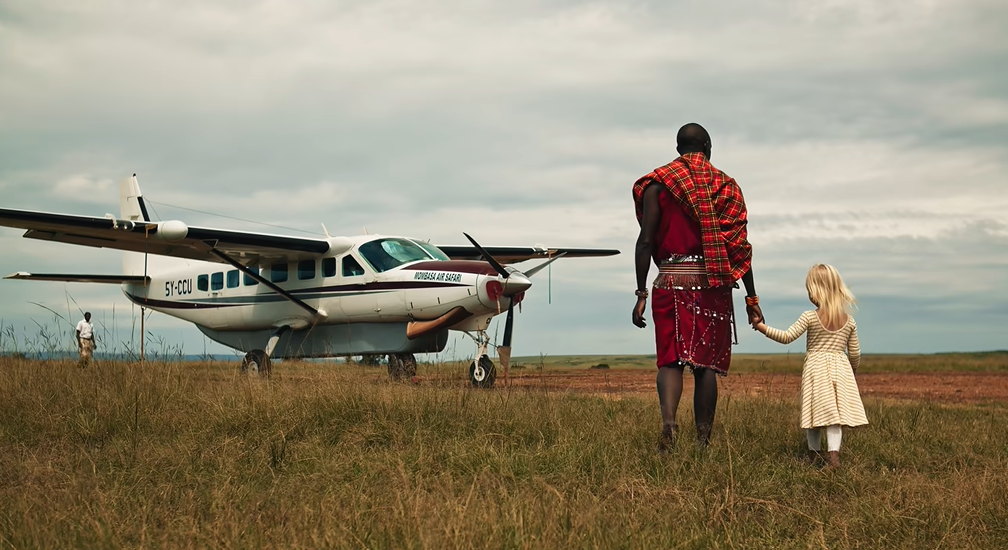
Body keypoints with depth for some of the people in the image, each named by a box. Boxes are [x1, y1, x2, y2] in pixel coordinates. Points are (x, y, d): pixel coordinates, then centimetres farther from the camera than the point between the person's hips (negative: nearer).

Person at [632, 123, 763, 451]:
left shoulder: (657, 184, 4)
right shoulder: (726, 186, 7)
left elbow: (646, 241, -3)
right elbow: (739, 245, 2)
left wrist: (641, 294, 0)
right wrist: (751, 298, 6)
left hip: (671, 282, -1)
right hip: (713, 285, 1)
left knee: (670, 360, 2)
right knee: (706, 364, 7)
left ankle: (668, 421, -24)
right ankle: (703, 443, 6)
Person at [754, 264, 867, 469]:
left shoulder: (809, 317, -9)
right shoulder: (849, 321, 4)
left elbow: (787, 337, -10)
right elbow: (854, 353, 9)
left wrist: (763, 327, -3)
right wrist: (853, 369, 27)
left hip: (815, 369, -2)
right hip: (840, 370, 2)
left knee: (815, 411, 8)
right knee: (835, 413, -1)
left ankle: (814, 453, 18)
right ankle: (834, 453, -14)